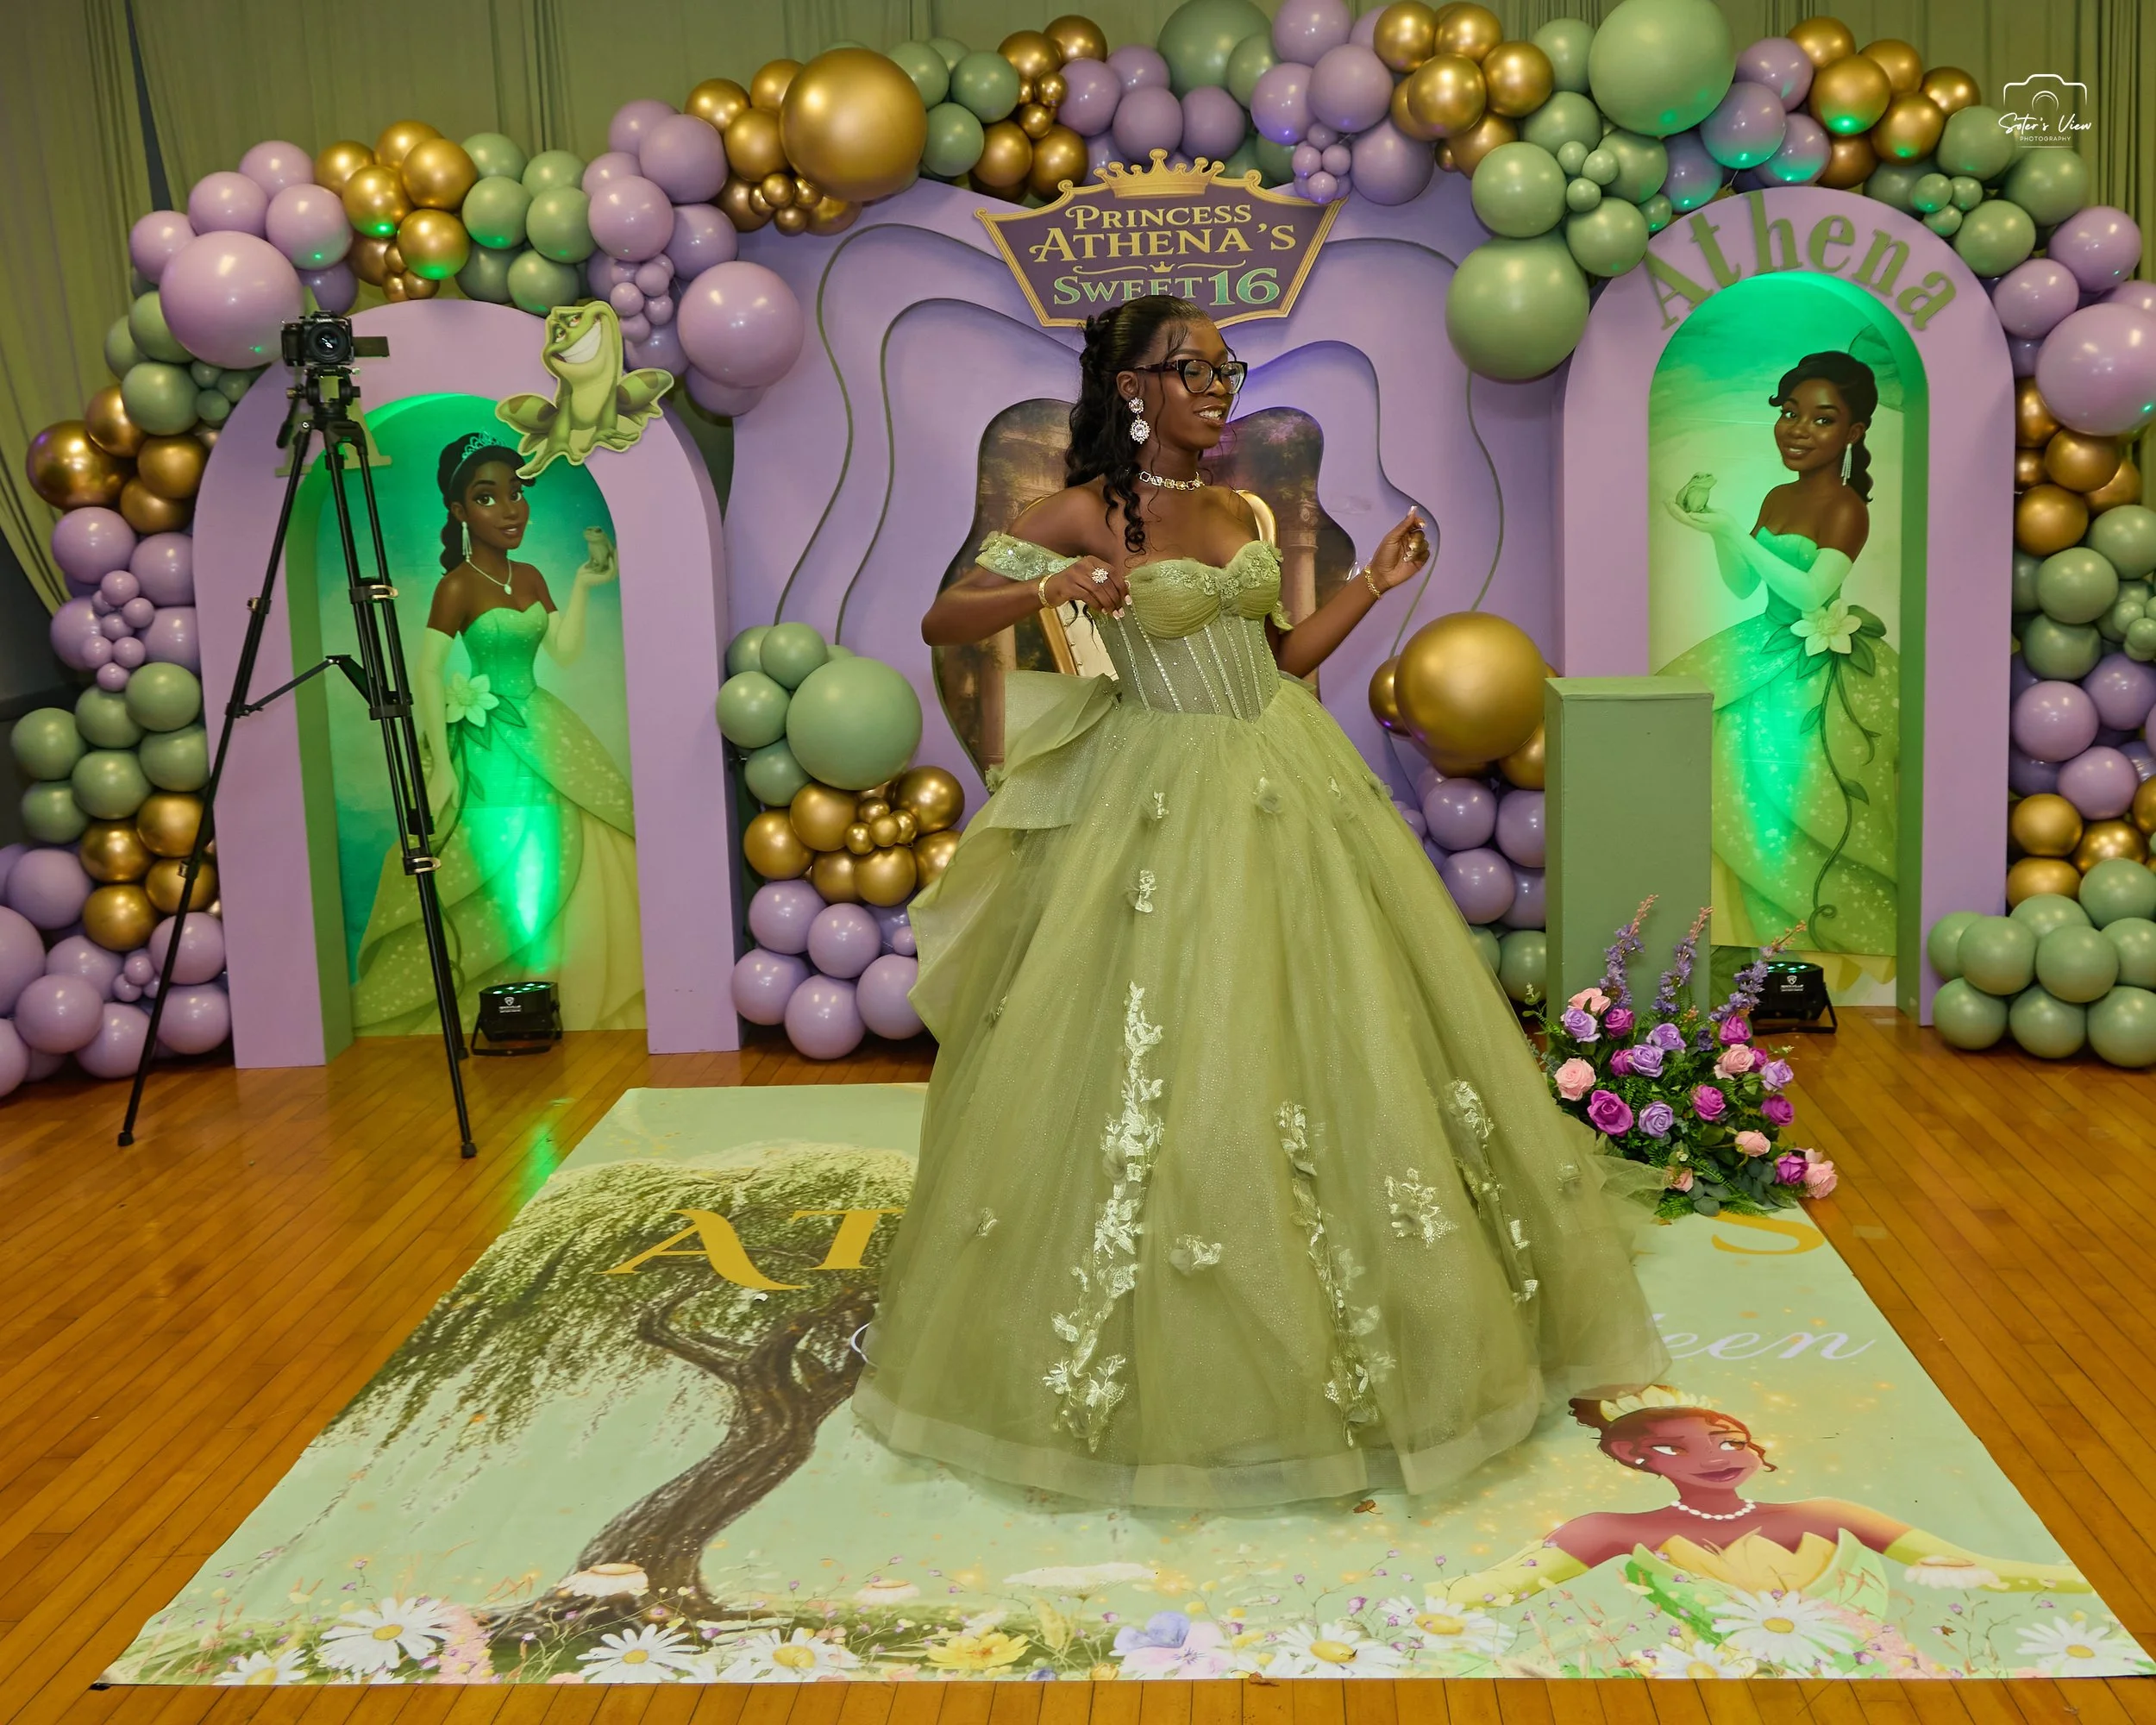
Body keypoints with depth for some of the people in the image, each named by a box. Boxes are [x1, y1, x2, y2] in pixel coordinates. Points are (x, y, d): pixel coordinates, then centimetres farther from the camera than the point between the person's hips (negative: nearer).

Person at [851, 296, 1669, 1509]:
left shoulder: (1240, 512, 10)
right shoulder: (1085, 515, -7)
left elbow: (1276, 659, 14)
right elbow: (942, 621, -8)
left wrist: (1372, 588, 7)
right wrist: (1055, 588, -22)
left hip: (1285, 782, 6)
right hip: (1164, 803, -6)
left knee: (1324, 1036, 9)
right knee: (1171, 1064, -2)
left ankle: (1345, 1334, 25)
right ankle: (1174, 1357, 15)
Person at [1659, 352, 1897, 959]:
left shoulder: (1847, 509, -15)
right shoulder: (1777, 498, 8)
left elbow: (1810, 592, -24)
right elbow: (1742, 586, 10)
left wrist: (1732, 533, -26)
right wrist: (1714, 529, -6)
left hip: (1823, 675, -8)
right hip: (1769, 649, 8)